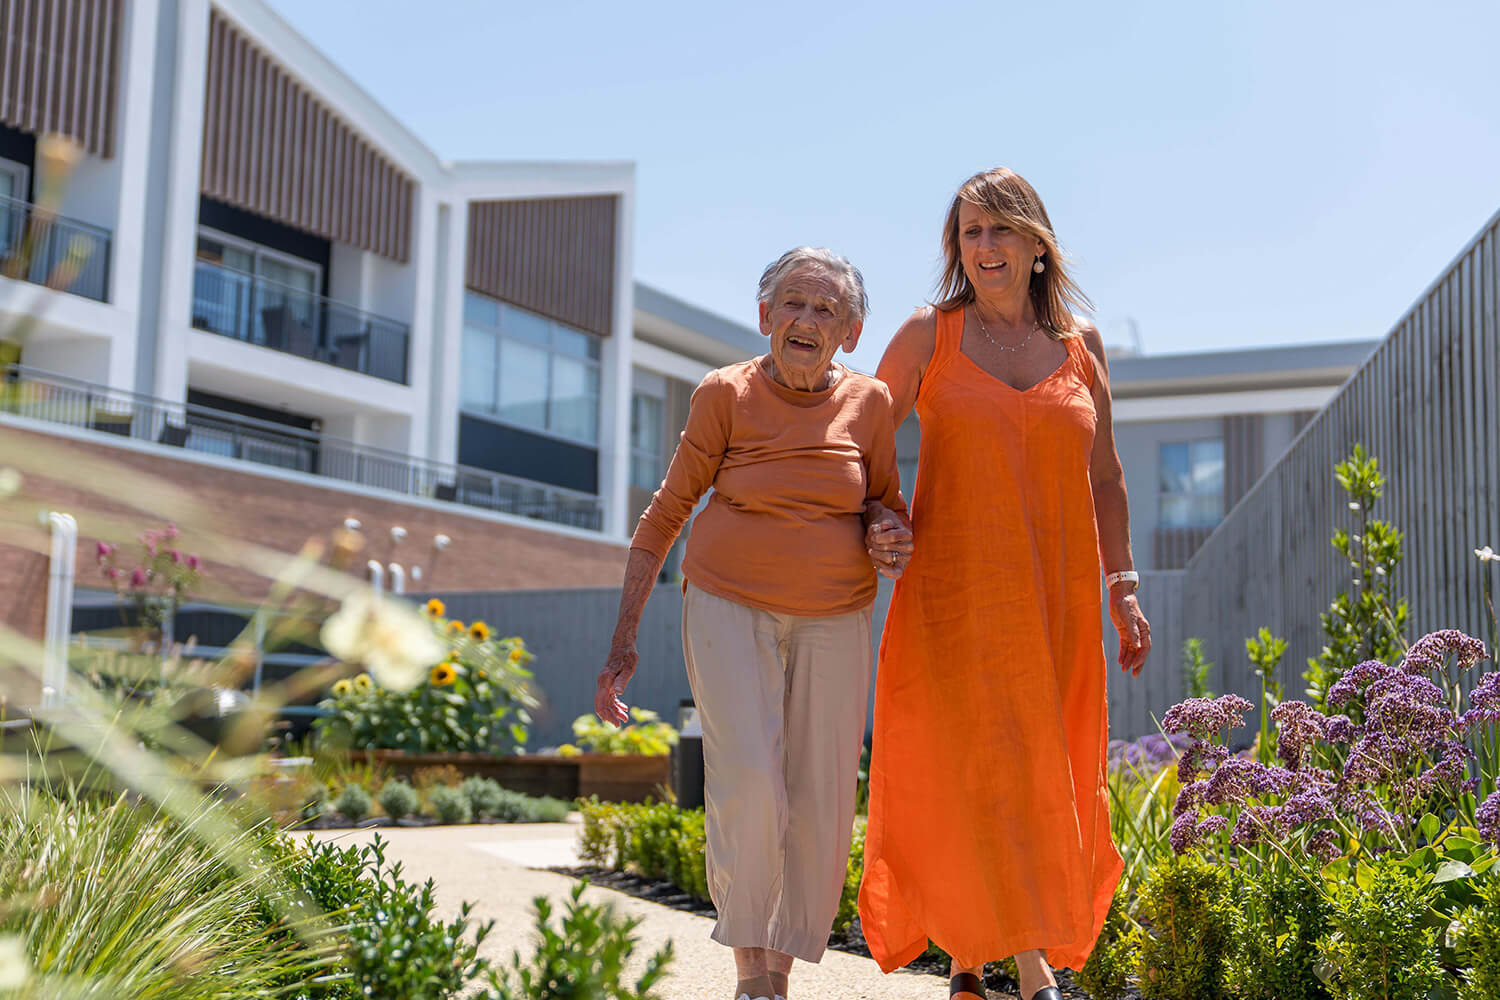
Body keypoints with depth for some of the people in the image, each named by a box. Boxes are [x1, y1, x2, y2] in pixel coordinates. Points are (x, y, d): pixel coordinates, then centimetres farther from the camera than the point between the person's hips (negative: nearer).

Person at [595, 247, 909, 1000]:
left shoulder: (868, 402, 1)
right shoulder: (726, 394, -5)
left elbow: (886, 505, 17)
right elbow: (665, 514, 0)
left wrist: (897, 542, -8)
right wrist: (624, 641, -2)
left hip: (832, 621, 3)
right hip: (730, 606, -2)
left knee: (822, 803, 0)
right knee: (748, 783, -19)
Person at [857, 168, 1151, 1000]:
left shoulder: (1080, 343, 10)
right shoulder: (929, 335, 3)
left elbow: (1104, 476, 13)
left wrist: (1122, 588, 9)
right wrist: (874, 520, -13)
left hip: (1055, 598, 3)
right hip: (955, 592, -3)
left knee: (1040, 781, 8)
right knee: (973, 773, -11)